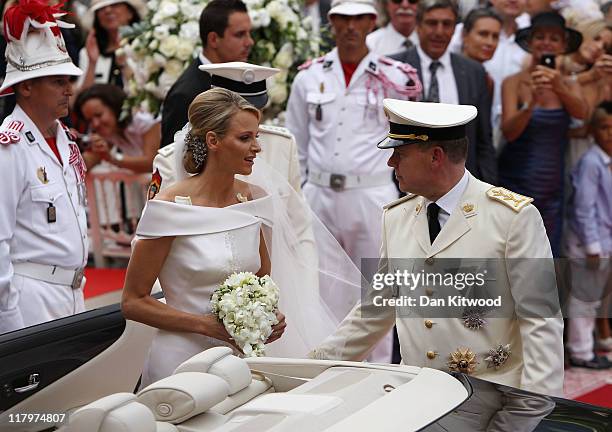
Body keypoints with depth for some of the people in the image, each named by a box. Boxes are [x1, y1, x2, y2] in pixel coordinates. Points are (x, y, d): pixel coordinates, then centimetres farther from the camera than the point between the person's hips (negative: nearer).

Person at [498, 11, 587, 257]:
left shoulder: (569, 85, 6)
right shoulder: (514, 82, -4)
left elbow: (581, 113, -15)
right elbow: (509, 131, -15)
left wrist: (559, 88, -35)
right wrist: (531, 103, -33)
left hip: (552, 187, 3)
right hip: (515, 183, -3)